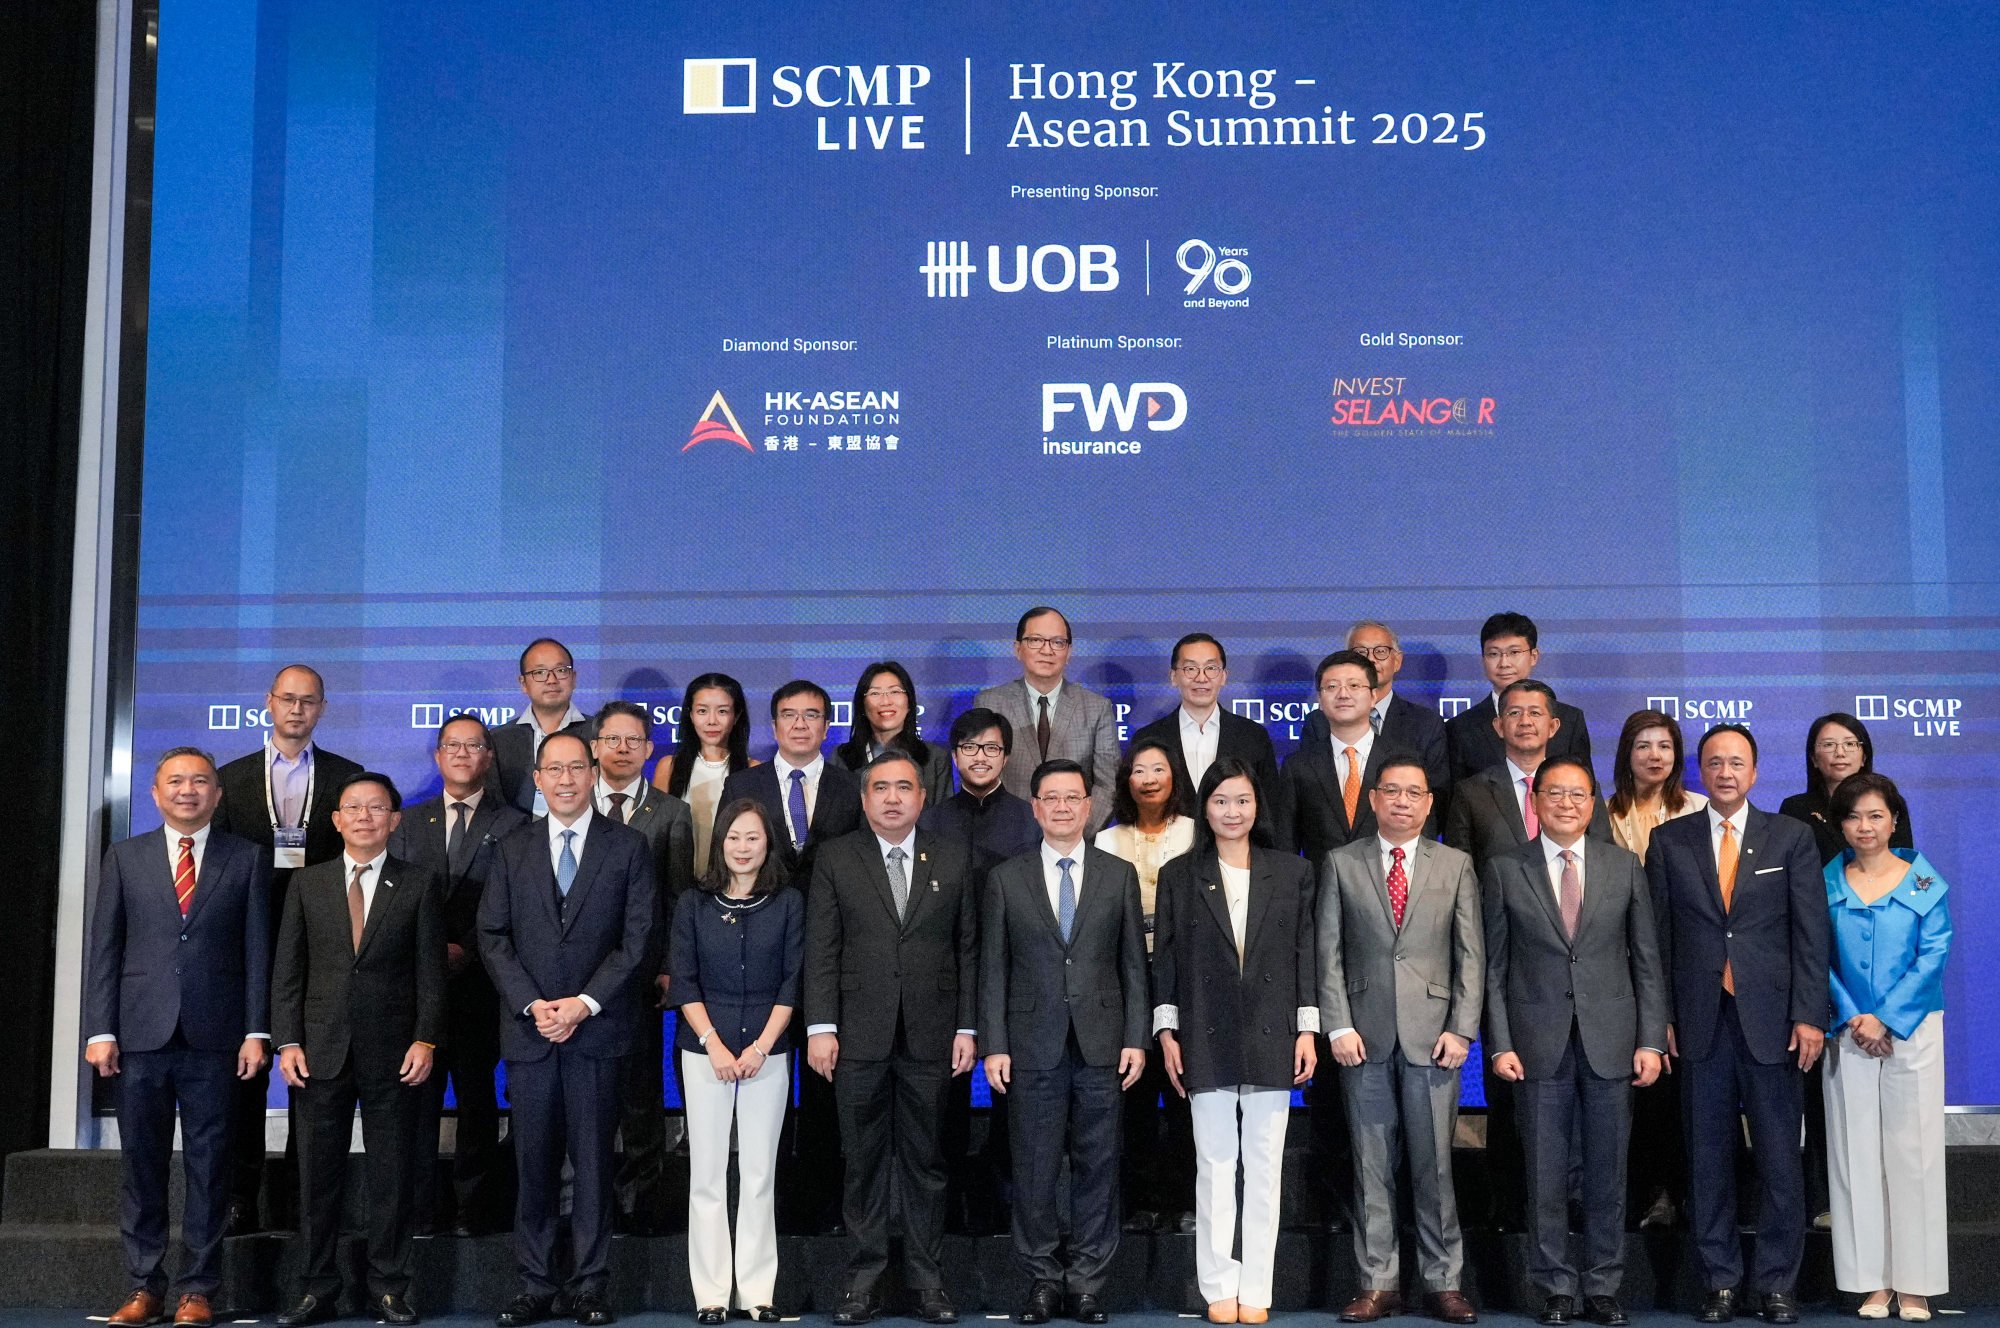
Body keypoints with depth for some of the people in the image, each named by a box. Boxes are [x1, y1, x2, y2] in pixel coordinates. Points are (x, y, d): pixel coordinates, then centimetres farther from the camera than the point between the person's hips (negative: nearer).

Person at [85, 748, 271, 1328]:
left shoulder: (247, 859, 7)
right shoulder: (125, 857, 10)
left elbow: (257, 949, 3)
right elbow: (104, 948, 7)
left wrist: (256, 1032, -4)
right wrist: (100, 1030, -1)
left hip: (213, 1038, -1)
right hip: (141, 1035, 1)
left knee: (208, 1167, 3)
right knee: (142, 1166, 6)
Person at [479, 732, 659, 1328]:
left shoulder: (628, 847, 4)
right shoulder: (513, 850, 11)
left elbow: (638, 937, -2)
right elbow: (493, 937, 5)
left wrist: (586, 1003, -11)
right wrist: (532, 1004, -8)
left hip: (598, 1029, -2)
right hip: (528, 1029, 2)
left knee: (593, 1161, 2)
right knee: (533, 1163, 4)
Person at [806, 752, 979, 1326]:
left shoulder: (954, 859, 7)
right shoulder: (835, 859, 4)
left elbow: (969, 948, 6)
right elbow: (821, 949, 1)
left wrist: (967, 1028, 1)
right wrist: (821, 1026, -7)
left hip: (930, 1038, 1)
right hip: (860, 1038, -1)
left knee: (925, 1163, 7)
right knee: (864, 1163, 6)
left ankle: (925, 1278, 17)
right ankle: (865, 1277, 15)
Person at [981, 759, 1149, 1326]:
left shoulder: (1119, 875, 8)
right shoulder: (1005, 879, 6)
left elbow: (1134, 964, 7)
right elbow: (992, 970, 4)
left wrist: (1136, 1039, 0)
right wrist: (993, 1046, -2)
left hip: (1101, 1045, 1)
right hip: (1033, 1046, 0)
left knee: (1097, 1168, 4)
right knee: (1034, 1171, 3)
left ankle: (1087, 1282, 14)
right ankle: (1042, 1280, 15)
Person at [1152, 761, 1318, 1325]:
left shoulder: (1291, 872, 8)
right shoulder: (1179, 876, 6)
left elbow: (1305, 952, 7)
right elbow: (1165, 956, 6)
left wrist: (1307, 1029, 2)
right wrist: (1167, 1031, 0)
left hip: (1271, 1037, 1)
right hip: (1206, 1040, 0)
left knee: (1265, 1167, 3)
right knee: (1215, 1167, 3)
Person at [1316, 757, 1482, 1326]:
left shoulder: (1456, 866, 8)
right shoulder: (1341, 864, 7)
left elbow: (1471, 955, 5)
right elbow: (1329, 953, 4)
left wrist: (1461, 1029, -4)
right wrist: (1338, 1027, -5)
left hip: (1432, 1037, 0)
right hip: (1365, 1038, 0)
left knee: (1434, 1164, 2)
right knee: (1371, 1165, 4)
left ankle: (1443, 1282, 12)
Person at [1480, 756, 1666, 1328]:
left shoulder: (1625, 867, 7)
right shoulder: (1504, 870, 2)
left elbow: (1647, 960, 6)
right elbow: (1494, 966, 2)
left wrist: (1651, 1040, 0)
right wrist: (1500, 1044, -5)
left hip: (1610, 1041, 1)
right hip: (1538, 1043, -1)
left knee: (1608, 1172, 6)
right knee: (1545, 1173, 4)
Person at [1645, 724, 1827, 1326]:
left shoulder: (1791, 837, 5)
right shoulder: (1669, 841, 7)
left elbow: (1811, 932, 1)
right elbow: (1659, 935, 6)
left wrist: (1809, 1015, -6)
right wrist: (1662, 1015, 0)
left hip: (1772, 1020, -1)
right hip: (1700, 1021, 1)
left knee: (1779, 1158, 3)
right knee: (1708, 1157, 6)